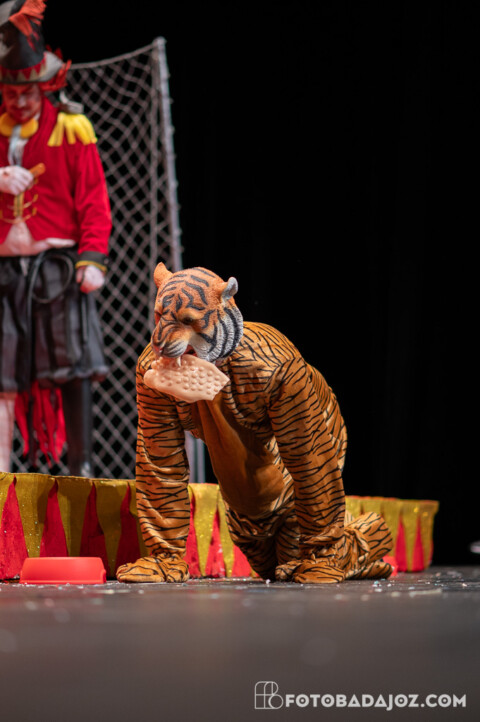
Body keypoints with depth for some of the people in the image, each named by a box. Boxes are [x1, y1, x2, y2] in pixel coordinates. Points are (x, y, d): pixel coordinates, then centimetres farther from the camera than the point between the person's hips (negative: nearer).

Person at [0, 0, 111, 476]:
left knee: (74, 369, -6)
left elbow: (94, 199, 1)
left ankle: (80, 468, -1)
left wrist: (93, 257, -9)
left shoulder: (71, 128, 3)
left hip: (59, 267, -2)